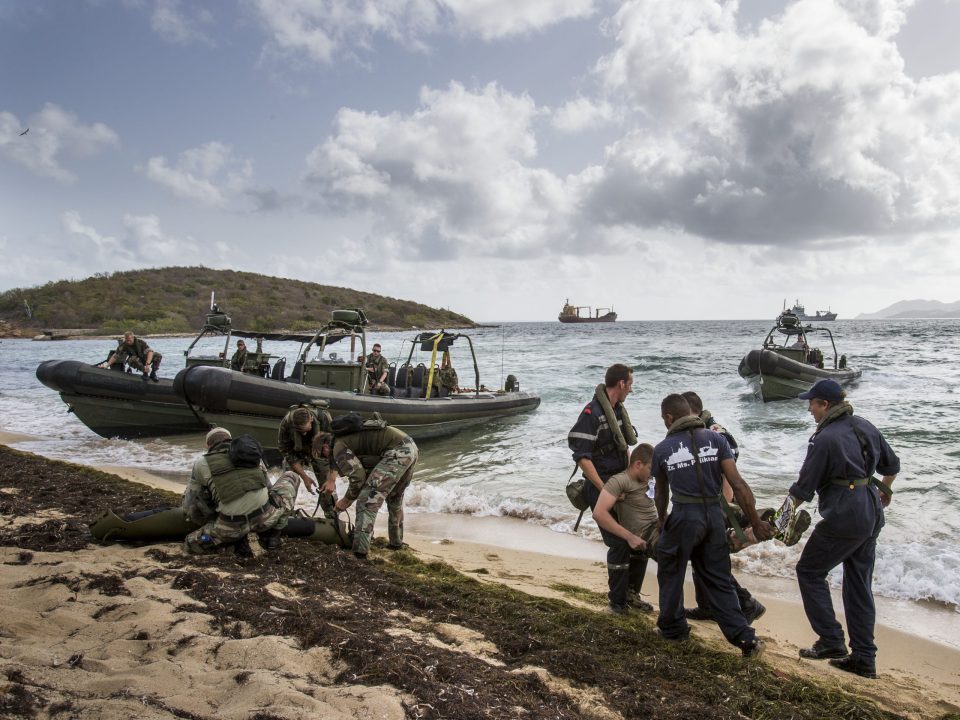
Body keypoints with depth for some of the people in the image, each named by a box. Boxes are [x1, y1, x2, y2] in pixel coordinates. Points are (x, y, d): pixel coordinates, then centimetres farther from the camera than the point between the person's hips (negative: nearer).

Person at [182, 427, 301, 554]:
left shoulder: (202, 463, 11)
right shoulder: (252, 455, 18)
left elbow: (188, 506, 15)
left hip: (233, 527, -1)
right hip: (267, 517, 1)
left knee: (191, 544, 22)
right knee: (291, 477, 27)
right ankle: (273, 533, 16)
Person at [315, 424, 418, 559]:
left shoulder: (339, 447, -2)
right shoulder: (345, 437, 27)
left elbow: (358, 478, -8)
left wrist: (346, 500, 7)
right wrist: (331, 479, 53)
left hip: (397, 452, -10)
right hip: (411, 447, 10)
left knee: (367, 499, -8)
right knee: (395, 497, 27)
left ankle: (360, 553, -13)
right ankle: (396, 542, 39)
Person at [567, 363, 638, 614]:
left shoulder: (619, 409, 10)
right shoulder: (592, 413, -17)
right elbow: (581, 456, -21)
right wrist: (604, 489, -23)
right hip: (601, 485, -9)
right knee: (619, 544, -5)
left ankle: (631, 593, 27)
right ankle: (617, 601, 11)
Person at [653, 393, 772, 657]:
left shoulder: (662, 449, 0)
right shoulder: (716, 439, 1)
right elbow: (738, 485, -6)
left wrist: (662, 521, 34)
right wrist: (756, 523, 0)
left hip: (684, 516, -3)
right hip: (714, 515, 3)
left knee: (670, 574, 17)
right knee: (719, 579, 14)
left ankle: (672, 628, 30)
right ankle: (745, 638, 11)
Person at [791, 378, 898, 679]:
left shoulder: (824, 439, -15)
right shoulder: (864, 427, 8)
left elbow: (804, 488, -13)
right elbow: (892, 465, 21)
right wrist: (883, 490, 38)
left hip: (843, 516, -8)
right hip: (872, 516, 8)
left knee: (809, 571, 7)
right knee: (859, 584, 14)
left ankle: (831, 641, 5)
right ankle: (864, 659, 19)